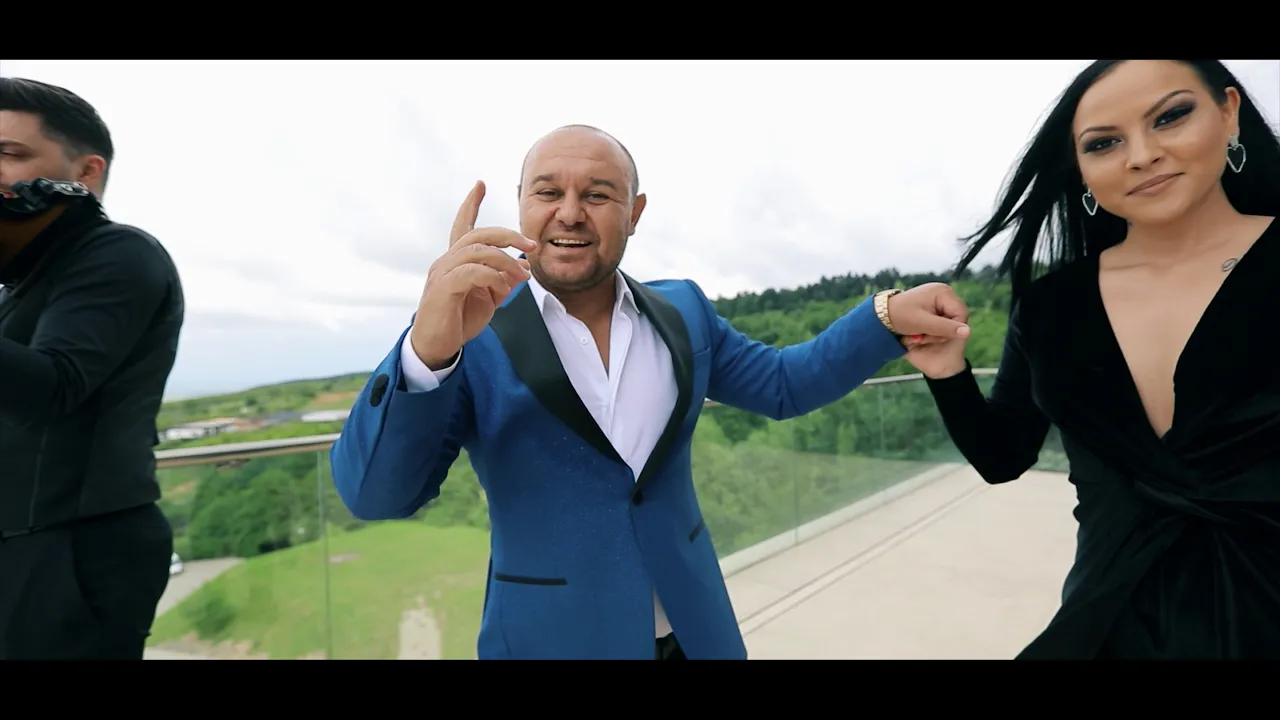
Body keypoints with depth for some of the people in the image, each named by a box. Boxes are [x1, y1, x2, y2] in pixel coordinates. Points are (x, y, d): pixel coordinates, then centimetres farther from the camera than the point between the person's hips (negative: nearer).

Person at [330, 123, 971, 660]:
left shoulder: (681, 311, 0)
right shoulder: (471, 334, -13)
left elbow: (784, 384, 8)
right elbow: (375, 493, -22)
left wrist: (888, 315, -5)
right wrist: (429, 348, -39)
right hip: (547, 636, -3)